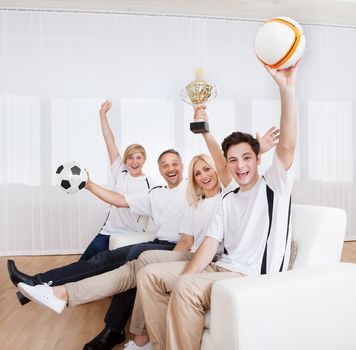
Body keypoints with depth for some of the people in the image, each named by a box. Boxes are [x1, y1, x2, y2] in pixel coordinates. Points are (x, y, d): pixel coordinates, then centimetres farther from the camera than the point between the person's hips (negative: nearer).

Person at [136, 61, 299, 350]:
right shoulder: (228, 200, 15)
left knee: (187, 288, -32)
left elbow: (287, 145, -21)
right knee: (149, 274, -1)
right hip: (222, 267, 7)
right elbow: (211, 243, 5)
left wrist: (287, 88, -33)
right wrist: (185, 275, -11)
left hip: (257, 277, -7)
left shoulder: (274, 185, -2)